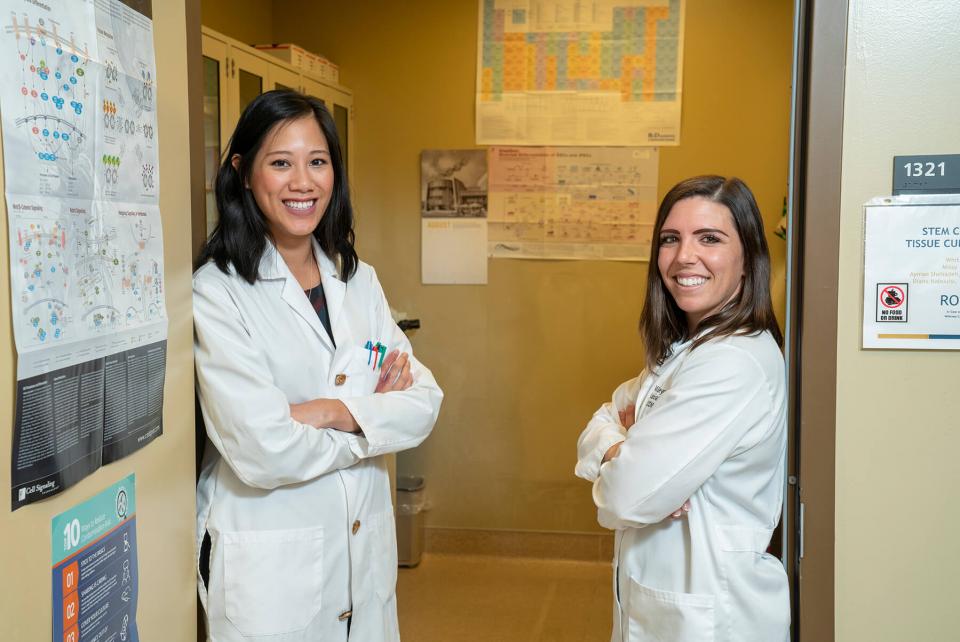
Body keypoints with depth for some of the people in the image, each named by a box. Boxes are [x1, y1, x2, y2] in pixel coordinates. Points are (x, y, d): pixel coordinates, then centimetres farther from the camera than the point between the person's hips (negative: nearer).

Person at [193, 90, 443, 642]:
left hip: (367, 555, 5)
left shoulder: (359, 281, 5)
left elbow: (424, 402, -1)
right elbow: (263, 452, -22)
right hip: (268, 569, -5)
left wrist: (334, 412, -18)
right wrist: (376, 413, -7)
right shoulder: (217, 291, -14)